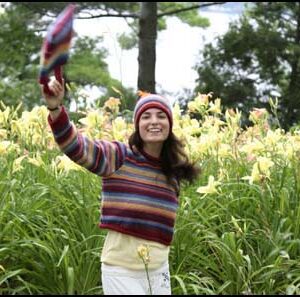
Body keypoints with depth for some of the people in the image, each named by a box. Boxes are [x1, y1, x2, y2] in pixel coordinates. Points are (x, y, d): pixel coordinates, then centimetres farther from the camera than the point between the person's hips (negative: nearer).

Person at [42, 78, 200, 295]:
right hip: (121, 271, -5)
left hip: (158, 270, 5)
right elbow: (75, 146, -24)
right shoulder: (118, 157, -7)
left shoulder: (171, 173, 8)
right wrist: (55, 108, -40)